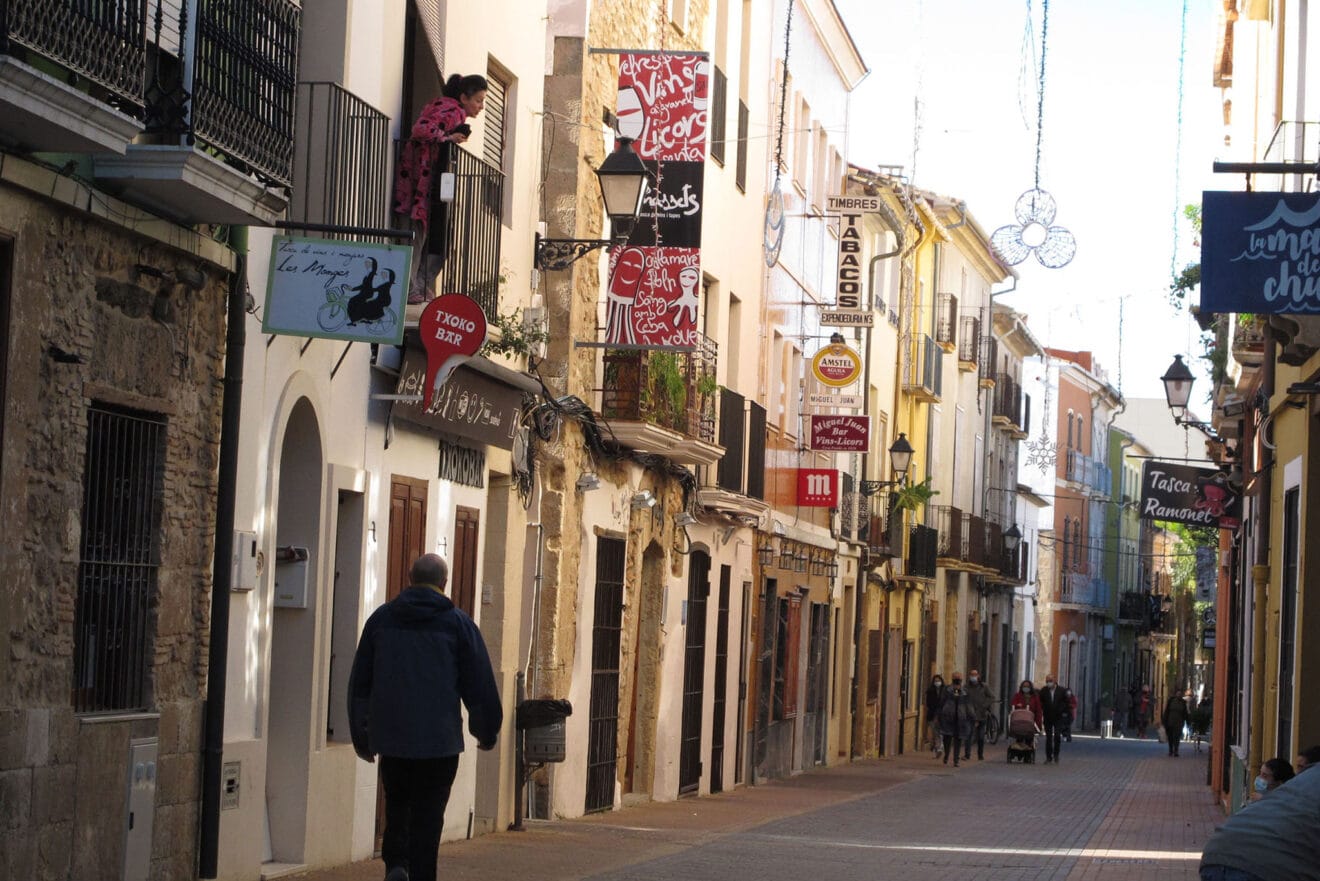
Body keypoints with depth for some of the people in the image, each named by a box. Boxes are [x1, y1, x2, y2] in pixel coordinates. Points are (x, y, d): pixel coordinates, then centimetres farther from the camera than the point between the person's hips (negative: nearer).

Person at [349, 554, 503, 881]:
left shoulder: (381, 618, 7)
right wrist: (487, 732, 12)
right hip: (440, 739, -2)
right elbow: (480, 684, 0)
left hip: (391, 737, 2)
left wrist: (361, 737, 16)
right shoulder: (457, 622, -2)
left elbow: (360, 682, 10)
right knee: (427, 817, 3)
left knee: (397, 805, 15)